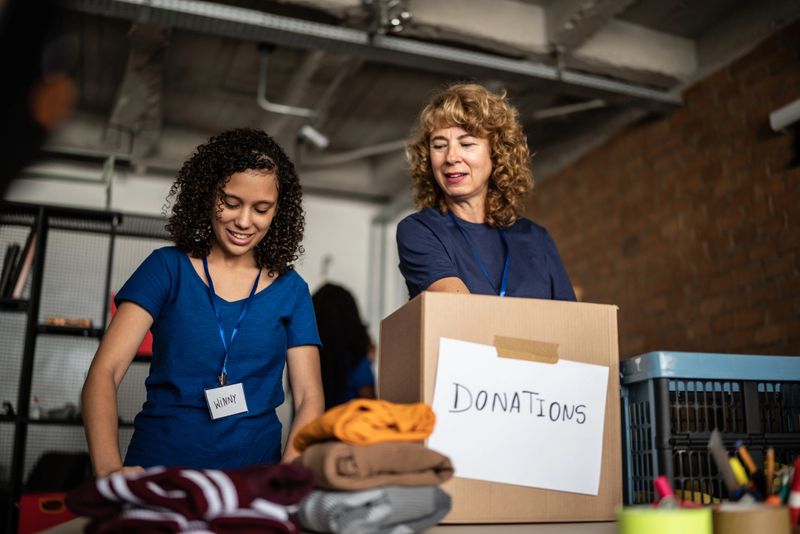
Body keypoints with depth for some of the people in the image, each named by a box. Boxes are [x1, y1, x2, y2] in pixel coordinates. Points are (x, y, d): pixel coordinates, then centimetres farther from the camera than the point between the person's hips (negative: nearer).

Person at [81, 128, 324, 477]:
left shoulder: (290, 289, 9)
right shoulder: (167, 268, 5)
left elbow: (309, 398, 4)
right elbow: (104, 372, -2)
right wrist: (109, 468, -20)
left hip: (253, 475, 2)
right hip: (157, 466, -1)